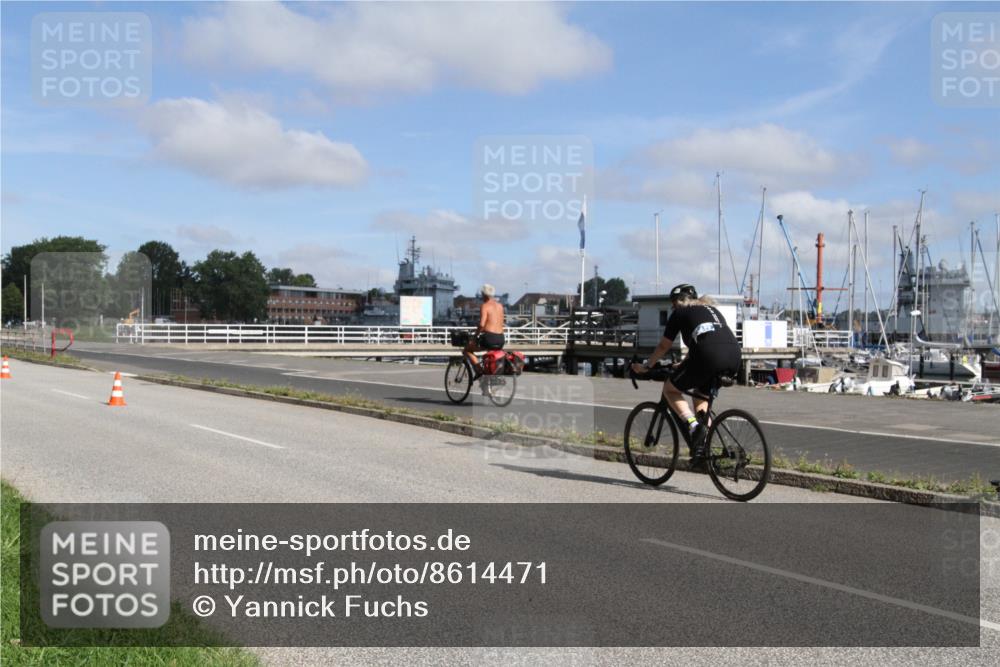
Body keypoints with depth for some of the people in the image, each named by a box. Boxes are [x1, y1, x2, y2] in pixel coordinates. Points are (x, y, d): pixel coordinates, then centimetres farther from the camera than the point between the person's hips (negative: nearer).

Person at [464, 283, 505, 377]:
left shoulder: (485, 306, -5)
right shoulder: (500, 305, 16)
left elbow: (481, 324, -17)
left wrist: (474, 336, -3)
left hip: (489, 338, -7)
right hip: (501, 339, 7)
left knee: (467, 350, 8)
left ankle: (479, 370, -10)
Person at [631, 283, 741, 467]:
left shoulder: (679, 313, 17)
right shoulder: (711, 309, 34)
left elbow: (664, 346, 21)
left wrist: (645, 366, 34)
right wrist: (683, 365, 55)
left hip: (709, 356, -6)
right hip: (735, 356, 6)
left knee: (670, 389, 13)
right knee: (701, 396, 28)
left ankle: (694, 425, -10)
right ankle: (702, 446, 17)